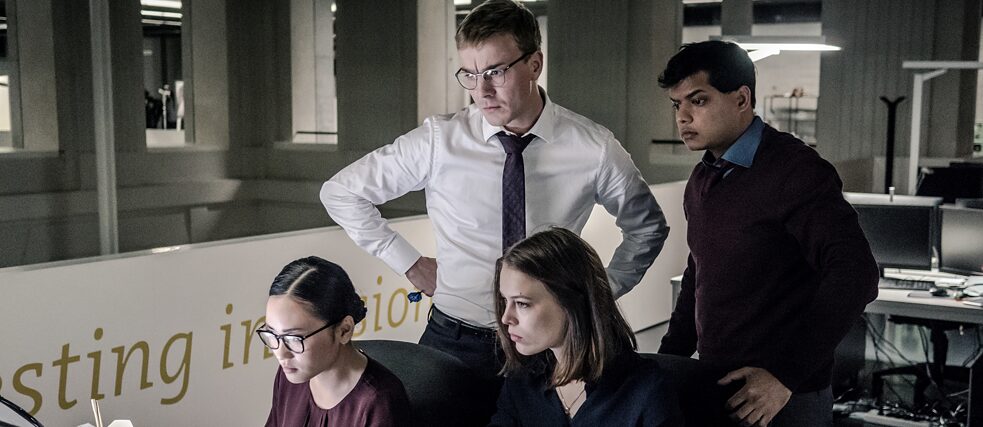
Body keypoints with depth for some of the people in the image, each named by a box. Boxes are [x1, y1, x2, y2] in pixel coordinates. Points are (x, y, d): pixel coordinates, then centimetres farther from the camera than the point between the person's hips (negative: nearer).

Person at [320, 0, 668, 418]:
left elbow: (648, 226, 11)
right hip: (455, 342, 0)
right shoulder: (438, 141, -10)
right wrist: (410, 264, -2)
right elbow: (340, 192, 1)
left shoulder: (594, 148, -8)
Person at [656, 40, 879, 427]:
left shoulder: (794, 171, -16)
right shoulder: (701, 179, 10)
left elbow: (855, 277, -24)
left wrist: (785, 377, -27)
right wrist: (669, 359, 14)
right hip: (715, 383, 7)